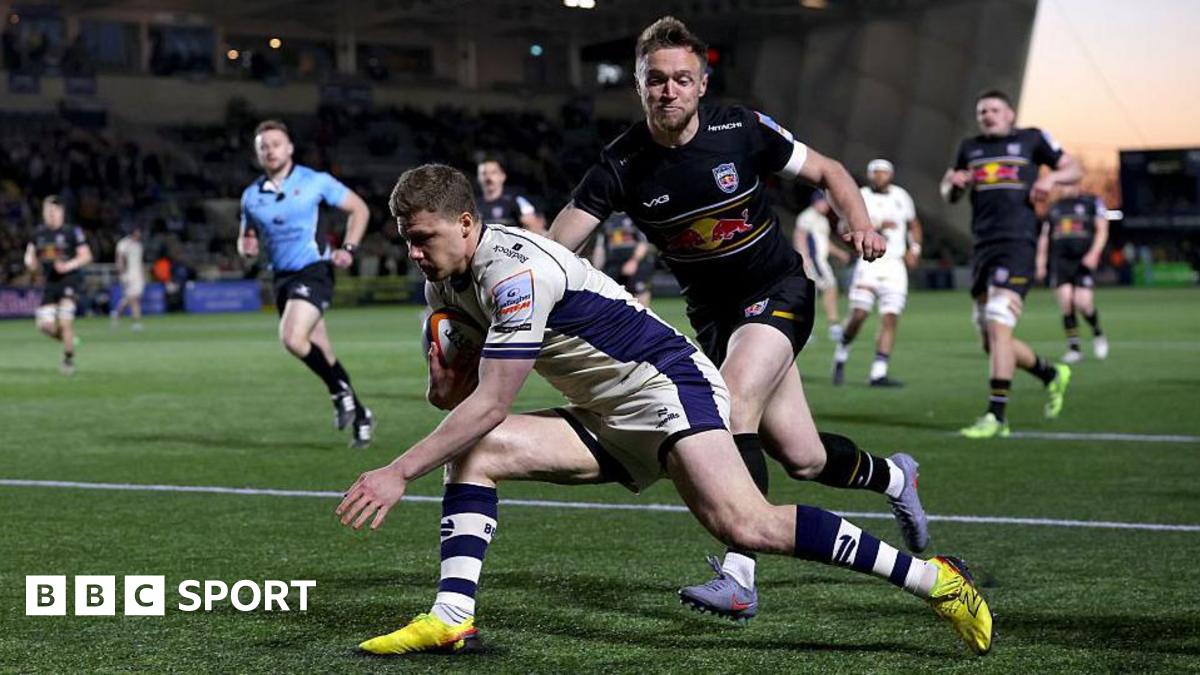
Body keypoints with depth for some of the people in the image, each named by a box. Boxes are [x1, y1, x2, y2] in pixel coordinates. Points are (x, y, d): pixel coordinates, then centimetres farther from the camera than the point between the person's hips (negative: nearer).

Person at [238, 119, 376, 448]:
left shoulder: (315, 181, -4)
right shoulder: (251, 196, 8)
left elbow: (358, 208, 5)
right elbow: (245, 239, 20)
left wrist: (349, 249, -7)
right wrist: (246, 246, -5)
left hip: (313, 271, -5)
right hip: (282, 278, 5)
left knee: (292, 338, -26)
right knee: (322, 356, 8)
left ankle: (339, 390, -4)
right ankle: (359, 415, 22)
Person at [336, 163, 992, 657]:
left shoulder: (516, 271, -24)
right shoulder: (445, 279, 6)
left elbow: (491, 404, -24)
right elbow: (459, 397, 15)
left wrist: (398, 472, -21)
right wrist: (444, 386, -11)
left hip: (667, 384, -9)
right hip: (610, 424, 9)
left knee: (742, 524, -27)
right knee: (470, 452, -6)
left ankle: (933, 578, -18)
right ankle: (452, 618, -11)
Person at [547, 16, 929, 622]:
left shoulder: (741, 130, -14)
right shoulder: (622, 165, -13)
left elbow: (827, 171, 0)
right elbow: (551, 248, -17)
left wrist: (860, 224, -18)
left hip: (778, 290, -3)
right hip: (712, 315, 3)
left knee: (734, 401, -30)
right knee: (803, 459, 4)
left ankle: (738, 579, -30)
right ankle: (892, 476, 39)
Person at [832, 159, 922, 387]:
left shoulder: (901, 196, 11)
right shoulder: (861, 196, -1)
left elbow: (914, 225, 25)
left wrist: (914, 249, 9)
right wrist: (876, 226, -22)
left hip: (895, 265, 3)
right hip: (869, 263, -3)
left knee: (890, 319, -6)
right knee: (859, 315, -11)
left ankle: (878, 373, -5)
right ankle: (841, 355, 16)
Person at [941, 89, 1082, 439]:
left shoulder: (1032, 140, 7)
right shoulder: (970, 148, 19)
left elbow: (1073, 169, 14)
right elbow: (948, 195, 27)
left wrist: (1051, 177, -8)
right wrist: (954, 183, 3)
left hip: (1017, 243, -6)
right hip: (983, 246, 6)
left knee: (998, 325, -18)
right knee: (990, 341, 6)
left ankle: (996, 415, -17)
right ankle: (1052, 375, 29)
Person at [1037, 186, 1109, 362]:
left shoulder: (1092, 202, 5)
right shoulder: (1054, 207, 18)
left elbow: (1102, 230, 0)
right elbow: (1045, 235, 23)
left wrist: (1094, 253, -14)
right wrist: (1041, 263, 16)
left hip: (1084, 261, -4)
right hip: (1061, 261, 4)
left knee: (1082, 302, -15)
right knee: (1065, 302, -9)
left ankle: (1097, 333, 14)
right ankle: (1074, 348, 0)